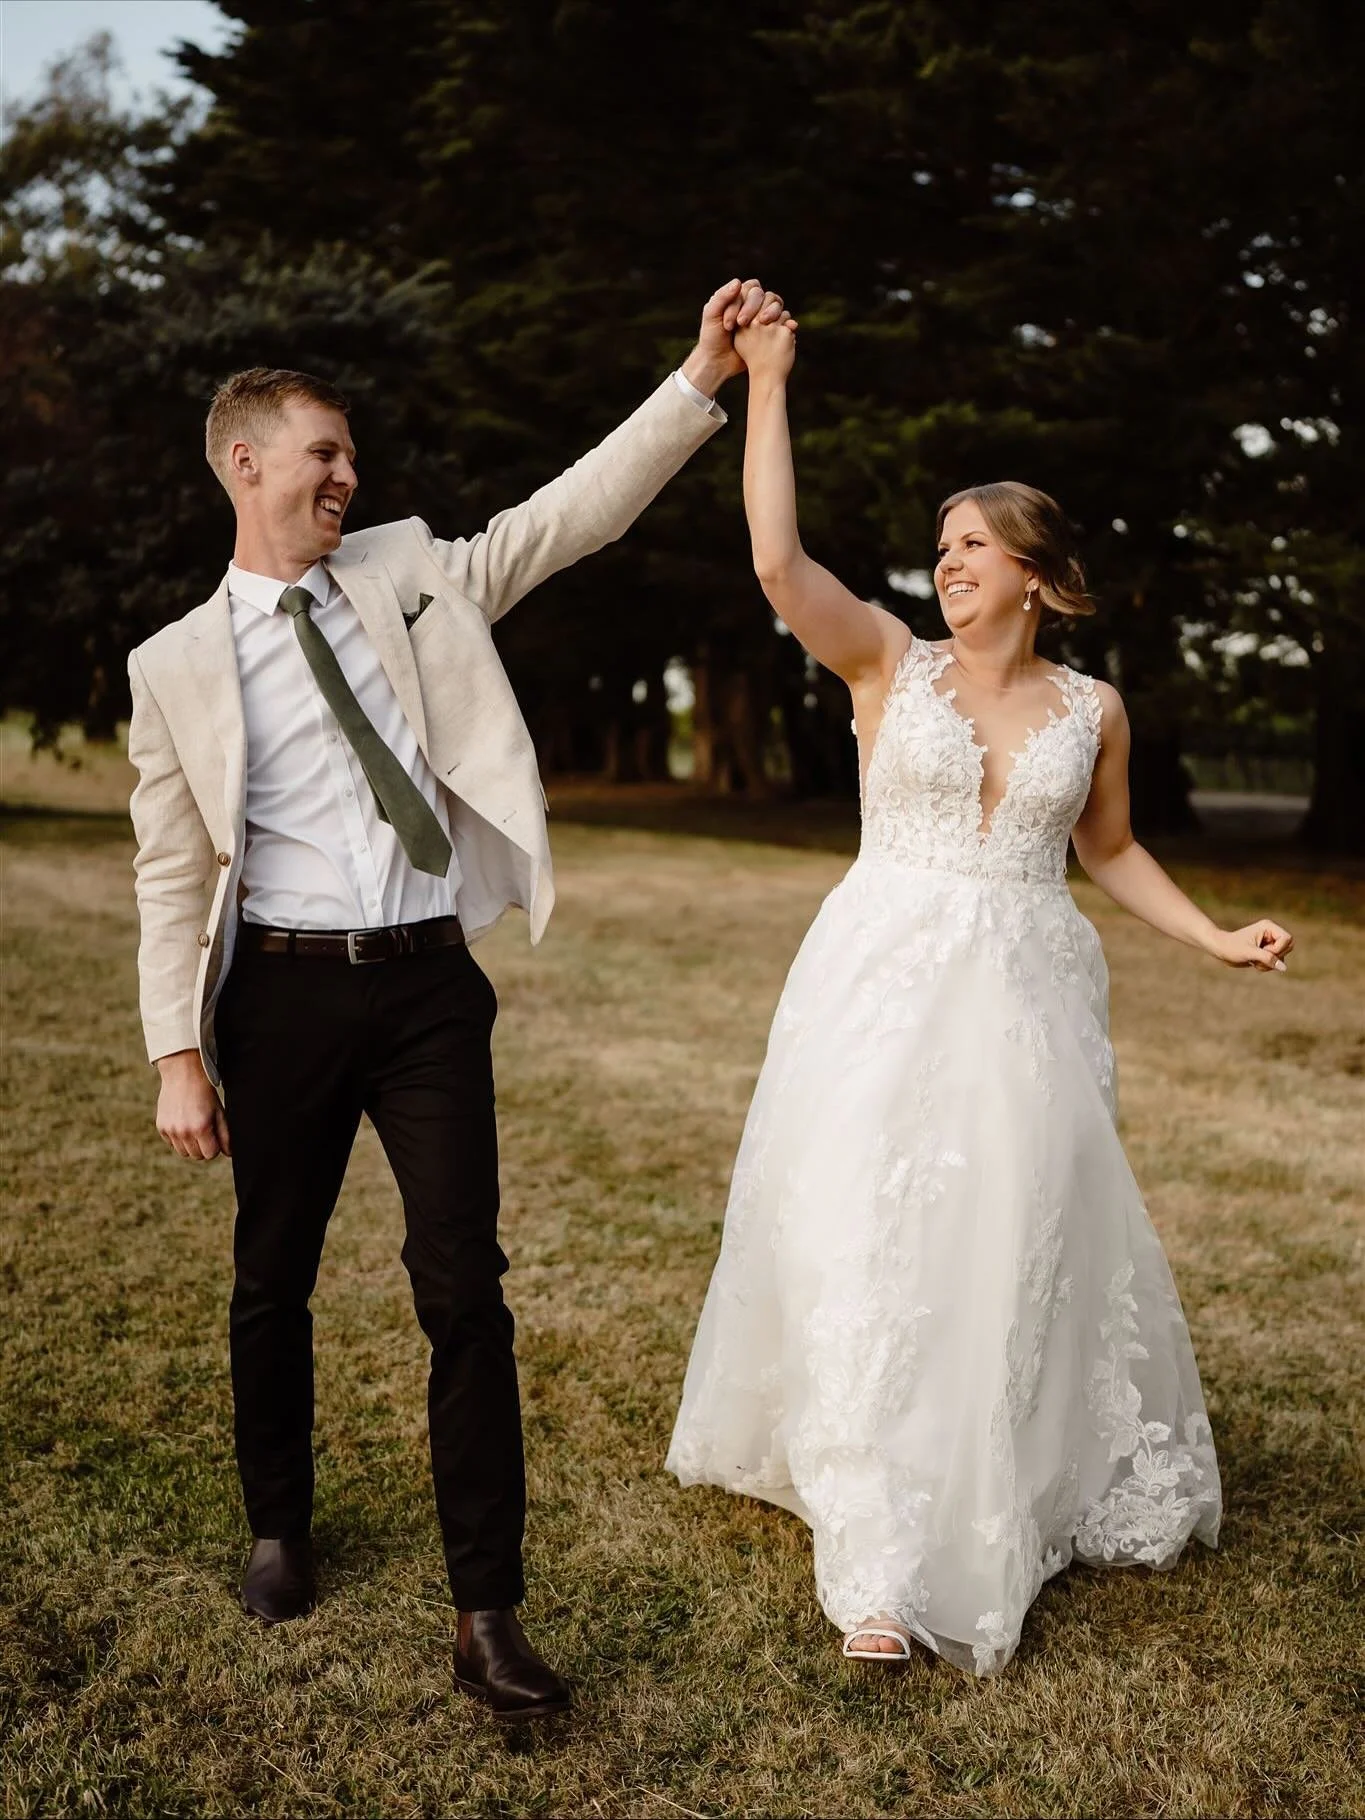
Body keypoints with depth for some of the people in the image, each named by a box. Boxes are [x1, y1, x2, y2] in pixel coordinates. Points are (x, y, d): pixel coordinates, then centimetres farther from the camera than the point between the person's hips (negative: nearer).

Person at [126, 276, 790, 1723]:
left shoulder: (410, 575, 8)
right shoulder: (176, 665, 2)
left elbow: (575, 511, 4)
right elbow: (173, 877, 1)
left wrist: (705, 373, -3)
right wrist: (180, 1054, -5)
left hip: (429, 984, 1)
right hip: (283, 992, -1)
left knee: (465, 1289, -2)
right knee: (273, 1280, 13)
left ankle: (488, 1617, 6)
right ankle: (277, 1526, 39)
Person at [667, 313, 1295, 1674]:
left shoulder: (1091, 710, 6)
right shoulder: (889, 663, -1)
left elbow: (1107, 852, 18)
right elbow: (778, 563, -15)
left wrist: (1216, 940, 7)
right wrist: (765, 385, -15)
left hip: (1023, 999, 2)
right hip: (884, 990, -2)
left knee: (1018, 1245, 8)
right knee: (868, 1245, -4)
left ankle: (1004, 1508, 31)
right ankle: (881, 1549, 8)